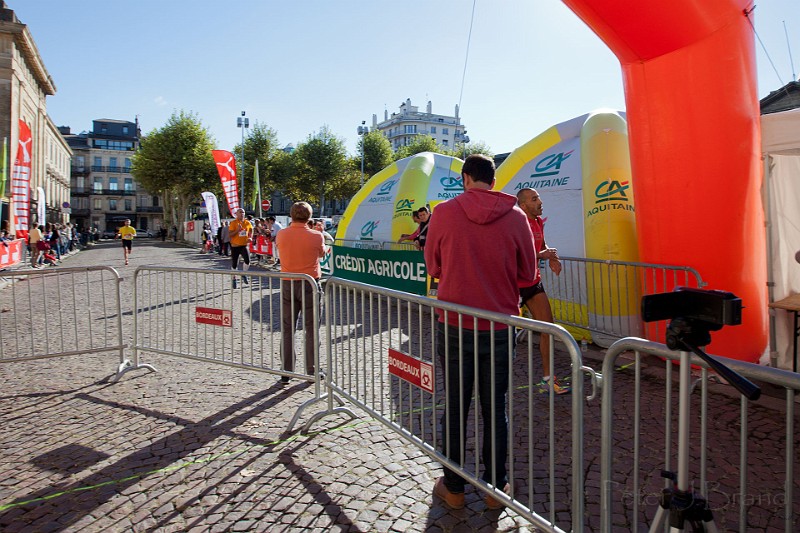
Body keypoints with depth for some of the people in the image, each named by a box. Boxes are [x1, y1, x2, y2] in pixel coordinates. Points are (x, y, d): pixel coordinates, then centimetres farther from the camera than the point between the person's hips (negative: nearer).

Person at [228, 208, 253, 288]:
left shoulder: (247, 222, 3)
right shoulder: (233, 222, -7)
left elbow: (251, 231, 19)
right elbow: (230, 234, -10)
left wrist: (250, 238, 0)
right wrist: (237, 230, -24)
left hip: (244, 245, 2)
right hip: (235, 245, -2)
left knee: (247, 260, -20)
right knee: (234, 264, 5)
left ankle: (244, 275, 6)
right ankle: (234, 279, 26)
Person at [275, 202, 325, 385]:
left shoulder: (281, 234, -4)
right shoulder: (316, 236, -11)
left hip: (287, 284, 2)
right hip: (309, 284, -2)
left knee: (287, 329, 10)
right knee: (311, 329, 9)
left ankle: (286, 372, 14)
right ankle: (312, 371, 15)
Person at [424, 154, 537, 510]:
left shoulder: (444, 213, -8)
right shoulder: (515, 216, -6)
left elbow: (433, 267, 4)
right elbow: (527, 274, 3)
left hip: (454, 326, -1)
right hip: (499, 329, 1)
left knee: (455, 408, 12)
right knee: (495, 410, 14)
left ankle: (453, 488, 25)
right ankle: (495, 488, 27)